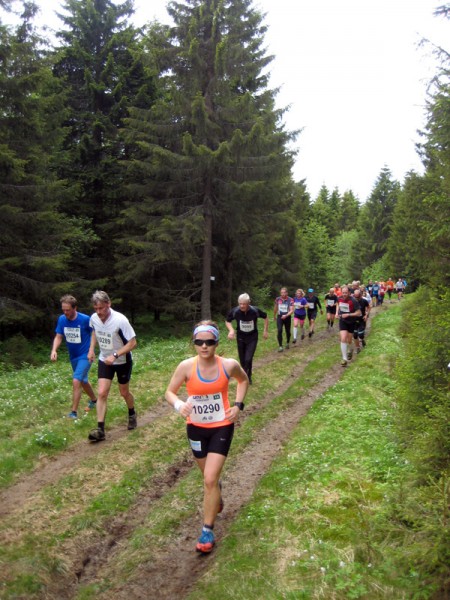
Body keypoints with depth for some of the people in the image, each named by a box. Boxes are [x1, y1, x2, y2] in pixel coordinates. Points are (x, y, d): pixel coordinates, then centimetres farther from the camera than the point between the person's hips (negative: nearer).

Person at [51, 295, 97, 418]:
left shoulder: (85, 319, -21)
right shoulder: (62, 319, -8)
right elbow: (58, 337, -2)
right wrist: (54, 350, -20)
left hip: (85, 356, -6)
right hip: (73, 356, 6)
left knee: (76, 381, -18)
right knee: (83, 381, 22)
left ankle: (74, 412, -8)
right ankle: (94, 400, 47)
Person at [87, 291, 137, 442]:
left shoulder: (120, 320, -29)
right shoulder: (94, 318, -13)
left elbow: (133, 343, -25)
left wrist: (115, 355, -32)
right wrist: (91, 349, 1)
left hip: (123, 361, -3)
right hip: (104, 360, 3)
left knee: (124, 393, 13)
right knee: (102, 393, -7)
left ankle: (132, 414, 43)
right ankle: (100, 429, -4)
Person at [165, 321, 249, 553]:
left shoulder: (229, 365, -16)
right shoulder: (186, 366, -17)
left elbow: (244, 380, 7)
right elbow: (169, 392, -7)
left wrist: (238, 405, -6)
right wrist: (179, 404, -28)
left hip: (222, 427, -2)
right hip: (196, 427, 2)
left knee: (210, 479, -9)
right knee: (209, 475, 22)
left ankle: (207, 531, 9)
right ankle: (216, 497, 58)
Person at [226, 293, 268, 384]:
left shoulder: (255, 311, -23)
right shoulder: (235, 311, -22)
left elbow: (265, 317, -2)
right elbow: (227, 321, -2)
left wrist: (266, 331, 0)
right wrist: (231, 330, -20)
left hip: (252, 338, -2)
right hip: (241, 338, 2)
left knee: (248, 359, -12)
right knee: (242, 360, 10)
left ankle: (248, 377, 13)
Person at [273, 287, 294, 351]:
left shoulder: (290, 300, -13)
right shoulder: (277, 299, -4)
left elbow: (292, 310, -18)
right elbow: (275, 308, 13)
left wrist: (286, 315, -34)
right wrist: (274, 316, 24)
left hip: (287, 317, -1)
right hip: (279, 317, 1)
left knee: (288, 331, 11)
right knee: (279, 331, -15)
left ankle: (287, 343, 38)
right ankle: (280, 346, -8)